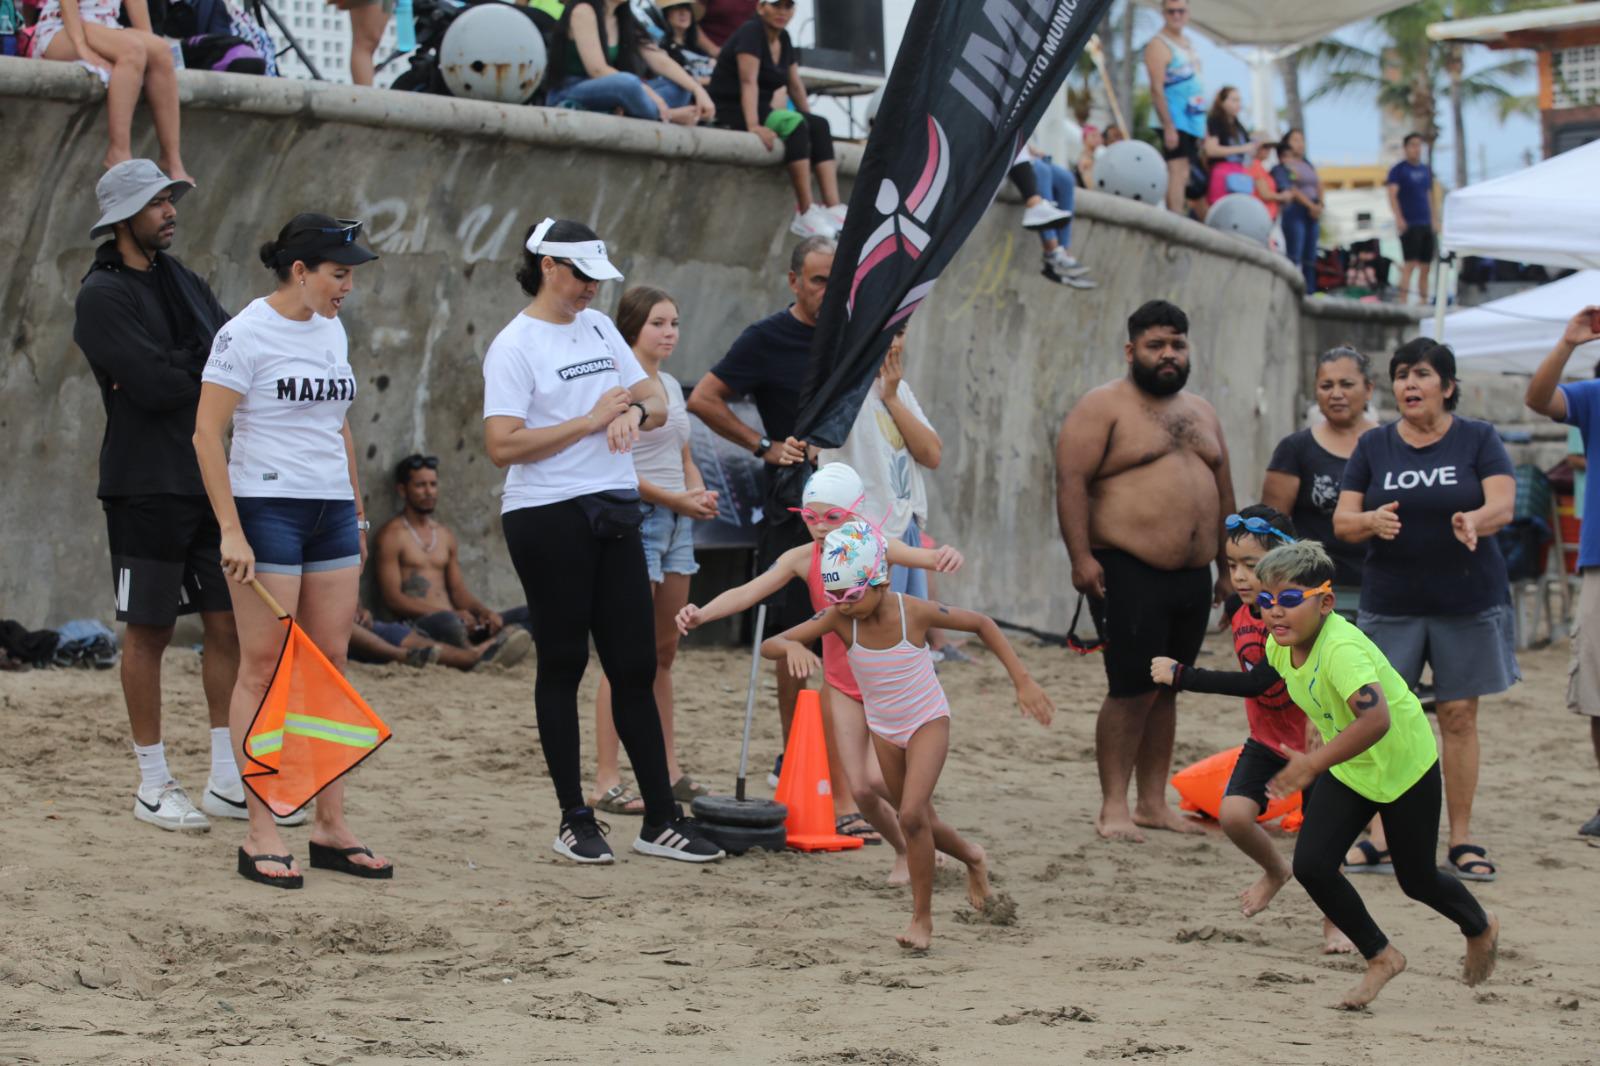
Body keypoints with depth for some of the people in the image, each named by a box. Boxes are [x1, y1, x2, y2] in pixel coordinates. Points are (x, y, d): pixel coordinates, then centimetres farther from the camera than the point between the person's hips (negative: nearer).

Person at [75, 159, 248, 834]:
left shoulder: (182, 282, 14)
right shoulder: (103, 296, -10)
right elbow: (153, 385, -20)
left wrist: (175, 372, -11)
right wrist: (209, 367, -4)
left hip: (210, 481, 7)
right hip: (146, 489, -7)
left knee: (230, 625, 6)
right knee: (150, 632, 0)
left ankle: (227, 780, 12)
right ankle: (153, 785, 8)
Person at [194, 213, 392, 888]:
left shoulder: (332, 332, 13)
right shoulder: (245, 333, -9)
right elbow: (206, 434, -12)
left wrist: (357, 514, 20)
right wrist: (231, 530, -16)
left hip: (332, 512, 7)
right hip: (267, 508, -7)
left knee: (329, 667, 6)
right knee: (264, 669, -4)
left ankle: (330, 826, 10)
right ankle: (261, 835, -1)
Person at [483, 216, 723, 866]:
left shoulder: (599, 328, 14)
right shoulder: (515, 346, -8)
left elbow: (658, 404, 15)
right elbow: (502, 445, -17)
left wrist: (635, 411, -9)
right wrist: (590, 421, -15)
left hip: (614, 515, 6)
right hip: (548, 518, -6)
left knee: (635, 666, 4)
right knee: (563, 664, 0)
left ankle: (661, 819, 7)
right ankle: (574, 821, 8)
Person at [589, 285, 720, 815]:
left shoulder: (671, 385, 16)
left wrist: (699, 493, 4)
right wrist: (677, 499, -15)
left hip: (676, 522, 8)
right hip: (636, 518, -8)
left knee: (663, 652, 12)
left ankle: (668, 772, 18)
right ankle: (607, 781, -8)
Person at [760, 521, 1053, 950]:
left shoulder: (914, 612, -24)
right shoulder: (840, 618, -19)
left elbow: (981, 624, -10)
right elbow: (768, 645, -23)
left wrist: (1023, 681, -13)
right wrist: (791, 647, -47)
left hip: (928, 722, -4)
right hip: (884, 730, 4)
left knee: (912, 815, -20)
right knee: (917, 821, 16)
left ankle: (922, 917, -6)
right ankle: (972, 858, 47)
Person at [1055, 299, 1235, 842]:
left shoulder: (1201, 413, 19)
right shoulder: (1103, 406, -4)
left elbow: (1222, 491, 23)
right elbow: (1071, 481, -12)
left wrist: (1226, 566, 19)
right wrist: (1081, 557, -19)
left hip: (1192, 576, 7)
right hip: (1130, 574, -7)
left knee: (1165, 691, 10)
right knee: (1132, 691, -9)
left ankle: (1153, 802, 15)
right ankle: (1113, 808, -5)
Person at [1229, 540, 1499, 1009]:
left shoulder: (1341, 649, -37)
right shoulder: (1279, 644, -12)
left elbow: (1377, 719, -51)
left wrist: (1314, 763, -57)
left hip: (1403, 763, -7)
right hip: (1347, 770, 7)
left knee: (1417, 879, 10)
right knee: (1311, 865, -9)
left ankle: (1480, 928, 44)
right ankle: (1381, 957, 10)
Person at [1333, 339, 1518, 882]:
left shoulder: (1478, 439, 0)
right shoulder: (1374, 446, 6)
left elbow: (1503, 503, -12)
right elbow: (1342, 520, 3)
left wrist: (1475, 521, -35)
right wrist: (1372, 521, -21)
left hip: (1466, 602, -1)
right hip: (1390, 604, 1)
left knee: (1459, 716, 1)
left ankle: (1461, 839, 8)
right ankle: (1378, 836, -1)